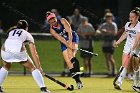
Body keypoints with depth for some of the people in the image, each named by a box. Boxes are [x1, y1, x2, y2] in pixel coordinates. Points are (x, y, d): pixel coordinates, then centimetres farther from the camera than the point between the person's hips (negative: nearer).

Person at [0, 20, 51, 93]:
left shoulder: (11, 31, 33)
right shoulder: (28, 35, 24)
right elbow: (34, 53, 18)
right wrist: (39, 67, 18)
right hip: (18, 50, -3)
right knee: (32, 68, 12)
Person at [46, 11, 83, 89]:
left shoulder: (63, 21, -16)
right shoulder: (52, 30, -12)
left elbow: (69, 31, -24)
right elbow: (60, 39, -23)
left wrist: (70, 42, -37)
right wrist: (69, 46, -36)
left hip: (73, 37, -3)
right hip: (64, 43, 3)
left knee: (71, 55, -31)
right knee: (68, 62, -8)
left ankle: (77, 72, -40)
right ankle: (78, 81, -3)